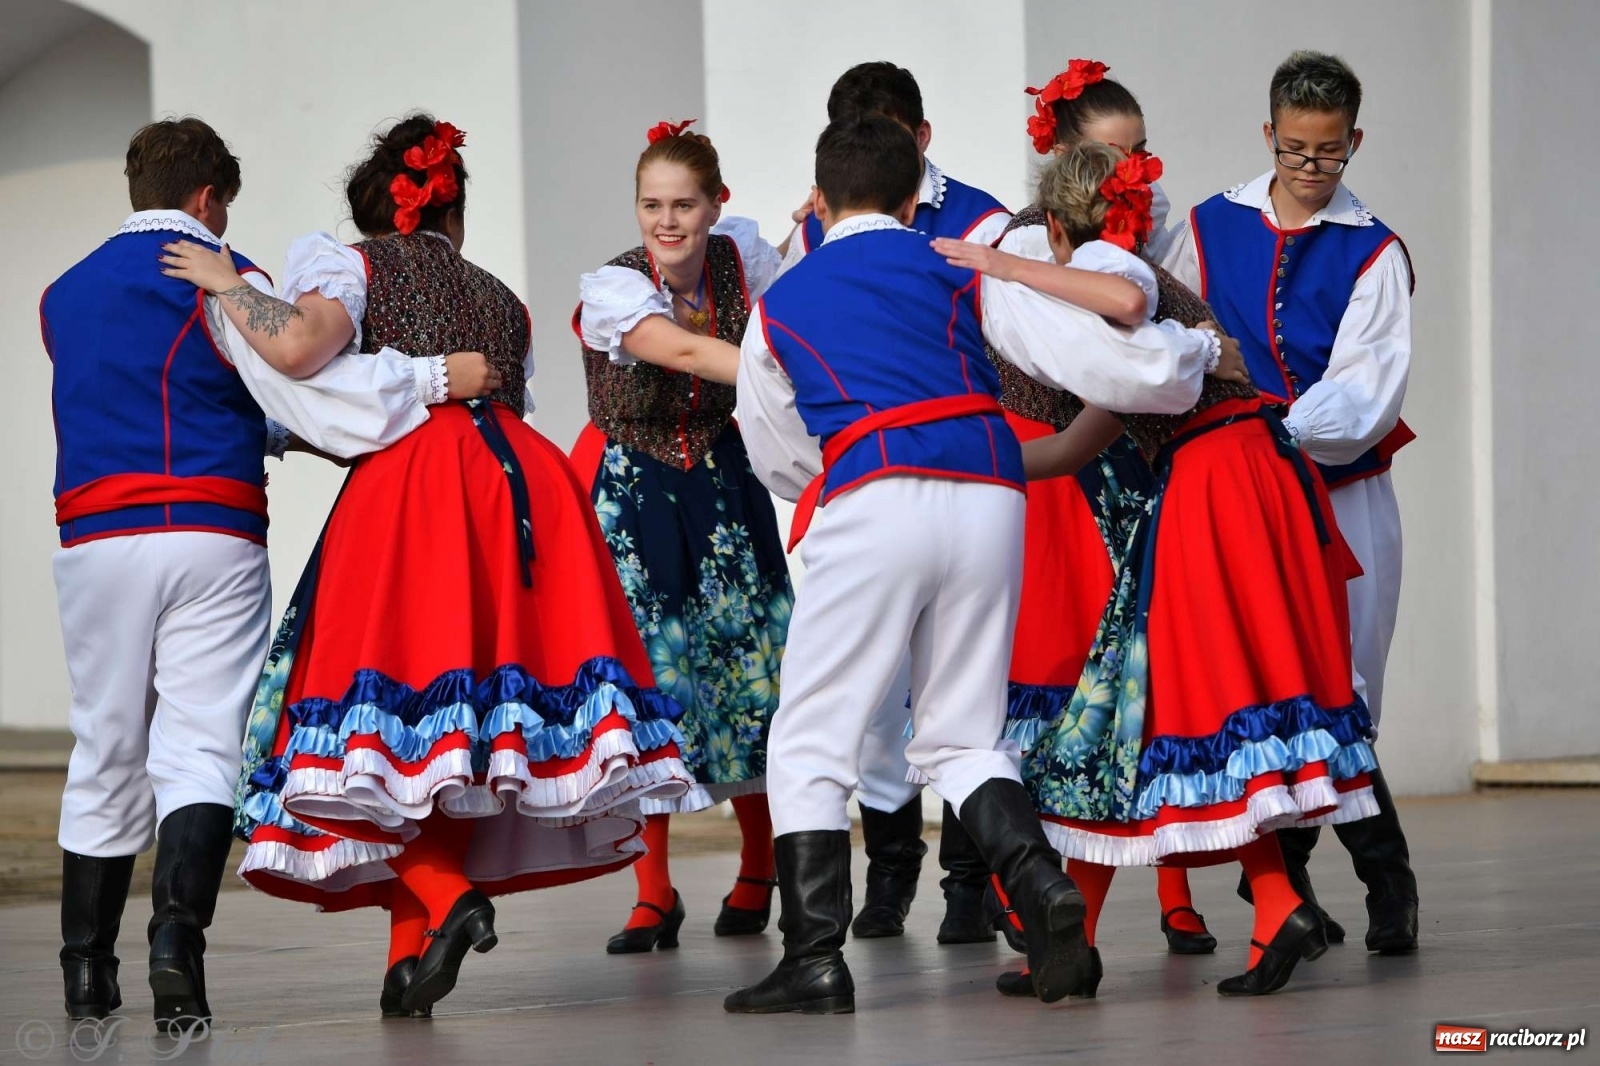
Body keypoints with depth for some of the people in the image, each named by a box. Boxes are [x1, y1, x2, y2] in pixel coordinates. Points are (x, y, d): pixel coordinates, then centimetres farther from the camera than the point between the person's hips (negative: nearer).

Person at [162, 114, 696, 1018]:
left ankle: (445, 898, -27)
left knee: (376, 731, -6)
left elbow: (302, 344, -8)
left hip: (411, 480, -5)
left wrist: (230, 289, 9)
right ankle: (411, 951, 0)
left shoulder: (350, 263, 12)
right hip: (526, 473, 5)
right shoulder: (502, 300, 29)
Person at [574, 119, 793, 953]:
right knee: (648, 677, -5)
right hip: (632, 493, -3)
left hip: (721, 485, 3)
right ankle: (654, 894, 5)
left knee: (747, 667, 3)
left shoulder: (738, 253, -7)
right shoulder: (612, 289, -21)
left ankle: (757, 873, 21)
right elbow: (685, 352, -36)